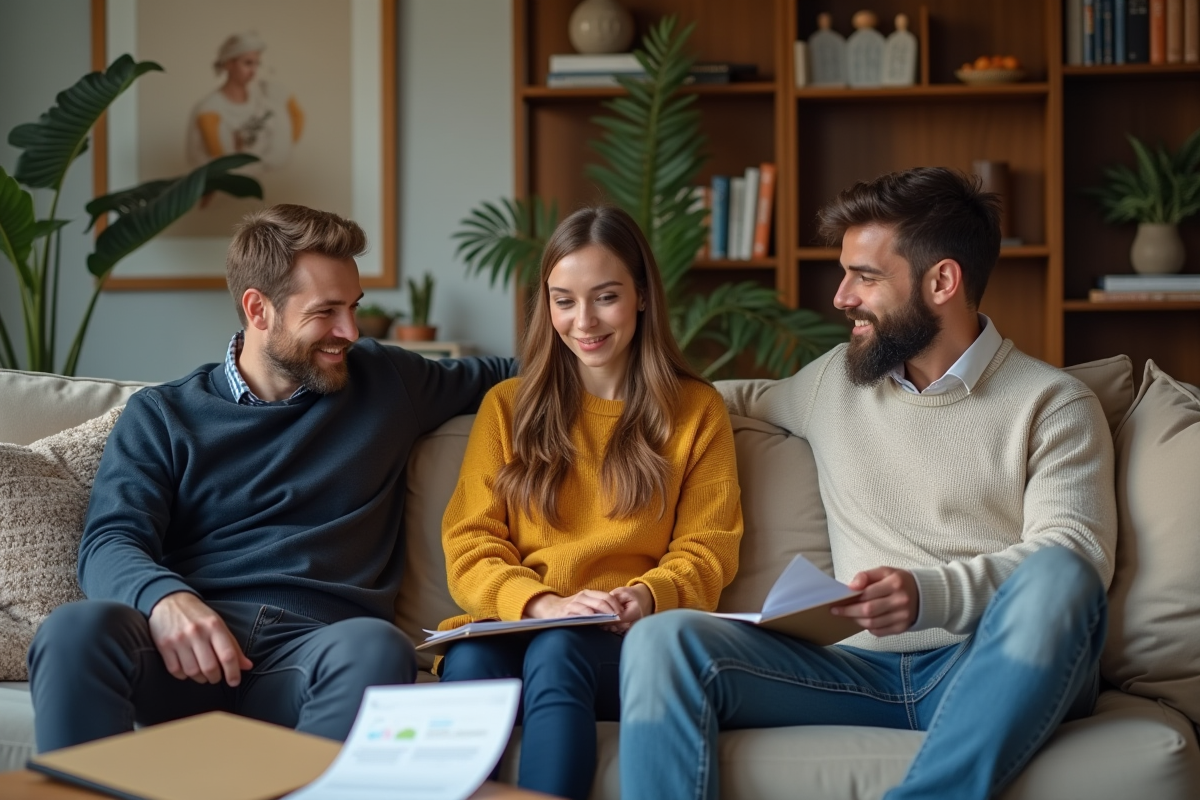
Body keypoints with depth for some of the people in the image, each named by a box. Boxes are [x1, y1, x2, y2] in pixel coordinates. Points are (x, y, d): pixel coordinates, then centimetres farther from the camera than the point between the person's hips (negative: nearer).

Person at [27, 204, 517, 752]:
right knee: (76, 630, -35)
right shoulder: (161, 416, 14)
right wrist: (165, 598, -21)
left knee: (376, 648, -37)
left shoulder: (383, 383, 22)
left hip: (318, 642, 1)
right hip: (192, 646, -1)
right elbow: (110, 543, 1)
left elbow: (498, 376, 37)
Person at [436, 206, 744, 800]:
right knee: (469, 662, -34)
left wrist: (647, 597, -15)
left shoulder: (696, 411, 14)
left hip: (628, 643, -1)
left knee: (558, 651, -35)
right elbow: (470, 549, 6)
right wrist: (543, 604, -15)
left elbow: (704, 552, 8)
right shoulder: (507, 407, 15)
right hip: (515, 627, 1)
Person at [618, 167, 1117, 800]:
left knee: (1055, 576, -38)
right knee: (662, 641, -21)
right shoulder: (835, 379, 22)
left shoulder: (1053, 404, 6)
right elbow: (755, 398, 44)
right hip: (865, 669, 3)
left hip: (995, 669, -3)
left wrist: (929, 594, -24)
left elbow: (1077, 553, -8)